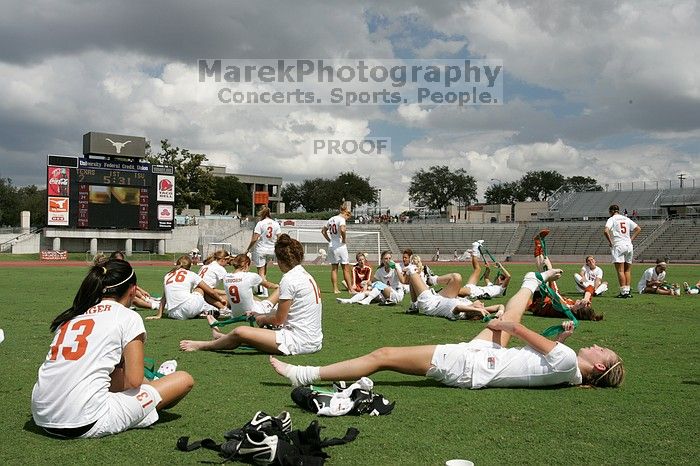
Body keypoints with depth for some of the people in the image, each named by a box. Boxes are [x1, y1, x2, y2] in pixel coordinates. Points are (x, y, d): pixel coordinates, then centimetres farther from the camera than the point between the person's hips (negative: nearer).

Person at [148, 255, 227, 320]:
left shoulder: (167, 276, 21)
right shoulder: (191, 274, 12)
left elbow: (164, 298, 23)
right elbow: (210, 291, 17)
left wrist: (159, 315, 29)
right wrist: (220, 298, 33)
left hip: (174, 314, 3)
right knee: (201, 287, 23)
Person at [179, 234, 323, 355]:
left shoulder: (289, 279, -14)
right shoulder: (306, 275, 14)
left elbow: (278, 320, -9)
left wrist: (262, 319, 10)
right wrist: (263, 316, 24)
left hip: (299, 342, -9)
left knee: (240, 332, -5)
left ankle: (202, 345, 17)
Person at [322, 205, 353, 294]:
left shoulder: (331, 219, 13)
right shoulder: (341, 219, -10)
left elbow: (323, 231, 21)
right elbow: (342, 230, -28)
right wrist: (344, 239, -12)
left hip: (331, 246, 7)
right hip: (340, 246, -7)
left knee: (334, 268, 10)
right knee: (346, 268, 0)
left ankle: (335, 289, 11)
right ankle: (350, 289, 2)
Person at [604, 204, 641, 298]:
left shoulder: (611, 219, -2)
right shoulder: (626, 219, 15)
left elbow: (606, 231, -18)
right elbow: (638, 229, 16)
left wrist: (610, 242, -6)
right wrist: (631, 239, 13)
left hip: (618, 246, -6)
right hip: (629, 245, 6)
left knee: (620, 270, -7)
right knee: (627, 270, 11)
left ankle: (624, 292, -11)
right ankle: (628, 291, 9)